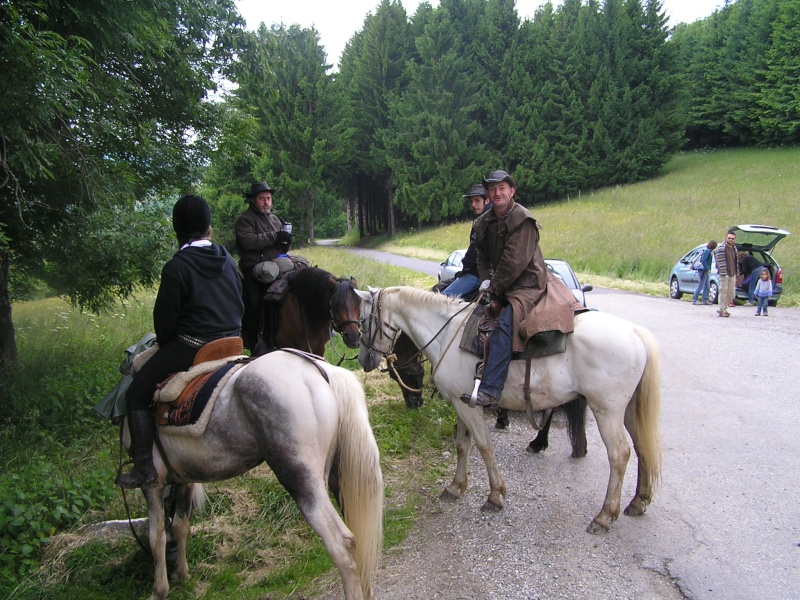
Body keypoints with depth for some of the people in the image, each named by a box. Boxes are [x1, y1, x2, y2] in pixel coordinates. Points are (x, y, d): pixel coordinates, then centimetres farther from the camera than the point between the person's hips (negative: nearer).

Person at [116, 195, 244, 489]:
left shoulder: (176, 267, -12)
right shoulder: (226, 260, 6)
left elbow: (165, 317, -8)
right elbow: (240, 303, 13)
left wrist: (166, 346, 10)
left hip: (190, 346, -7)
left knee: (137, 395, 6)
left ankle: (144, 468, 3)